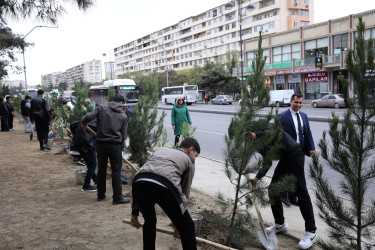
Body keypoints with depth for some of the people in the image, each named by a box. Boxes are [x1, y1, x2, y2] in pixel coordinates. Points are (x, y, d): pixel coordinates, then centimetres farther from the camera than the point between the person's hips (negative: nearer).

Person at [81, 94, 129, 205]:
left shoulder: (101, 108, 6)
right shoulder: (123, 116, 8)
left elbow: (88, 117, -9)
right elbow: (123, 135, 6)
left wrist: (84, 124, 12)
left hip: (101, 143, 2)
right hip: (115, 145, -2)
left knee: (101, 170, 15)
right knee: (116, 171, 4)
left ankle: (101, 194, 27)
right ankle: (117, 197, 5)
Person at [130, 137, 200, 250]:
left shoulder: (160, 150, 38)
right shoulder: (189, 161, 28)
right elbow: (184, 193, 29)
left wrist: (134, 213, 37)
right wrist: (178, 226, 39)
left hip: (139, 182, 5)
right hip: (165, 187, -4)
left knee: (149, 222, 33)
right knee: (187, 228, 16)